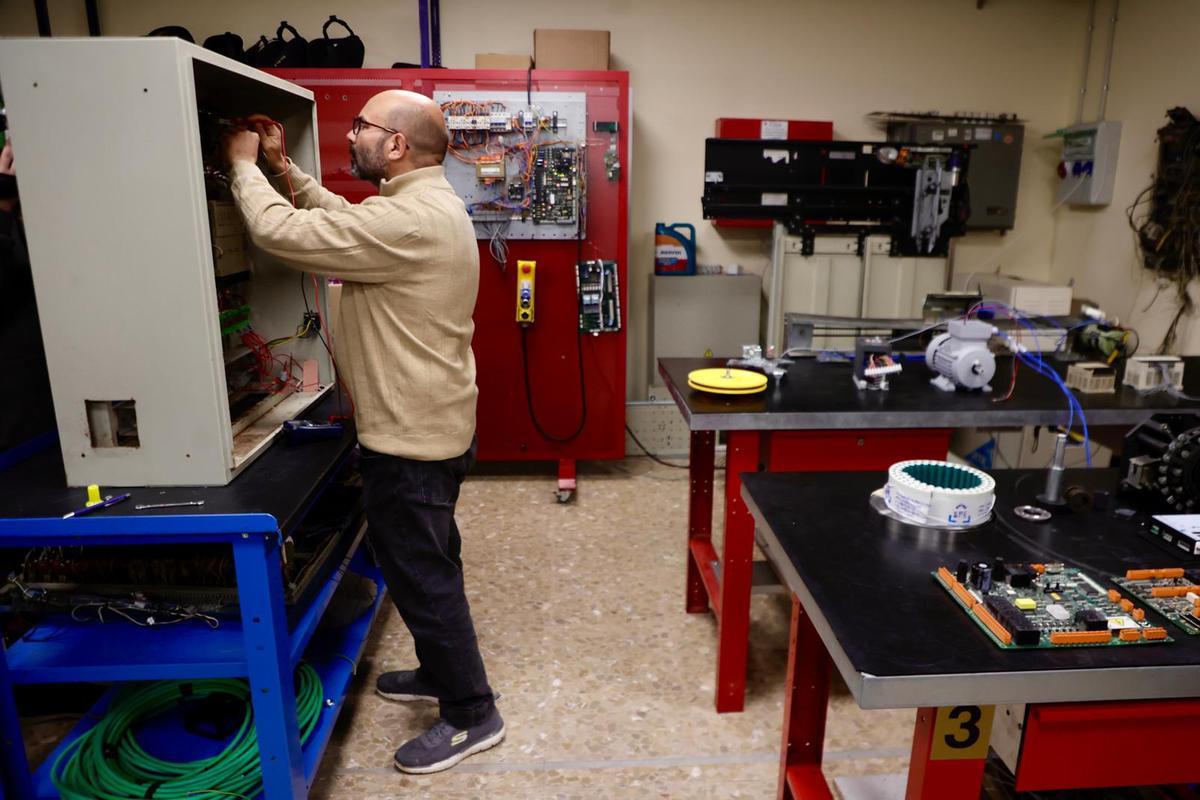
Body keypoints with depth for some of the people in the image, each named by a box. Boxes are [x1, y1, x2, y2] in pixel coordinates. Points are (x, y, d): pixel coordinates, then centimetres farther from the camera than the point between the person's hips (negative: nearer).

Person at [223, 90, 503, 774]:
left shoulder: (409, 219, -24)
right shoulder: (428, 205, 10)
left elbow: (280, 231, -22)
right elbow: (341, 217, 22)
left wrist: (244, 166, -4)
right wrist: (283, 167, 13)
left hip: (412, 440, -10)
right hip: (430, 425, 10)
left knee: (422, 576, 3)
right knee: (428, 566, 23)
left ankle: (471, 714, 21)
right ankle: (441, 672, 42)